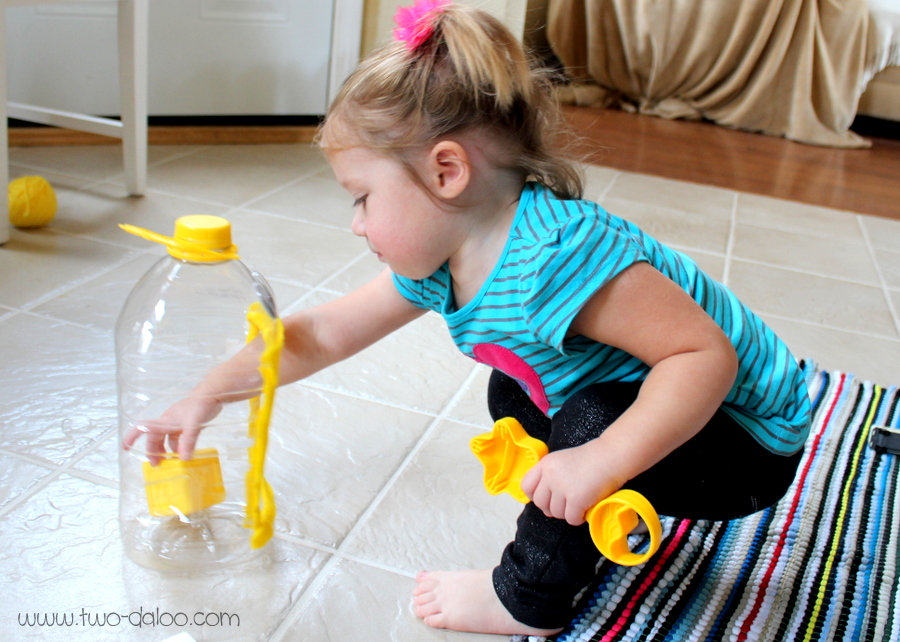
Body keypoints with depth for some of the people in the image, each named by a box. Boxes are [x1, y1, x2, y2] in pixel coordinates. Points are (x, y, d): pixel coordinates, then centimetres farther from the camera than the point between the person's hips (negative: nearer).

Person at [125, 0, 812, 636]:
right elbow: (322, 334, 0)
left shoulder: (560, 252, -37)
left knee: (594, 418, -31)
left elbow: (707, 355, -37)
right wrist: (208, 397, 0)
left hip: (745, 445, -8)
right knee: (513, 393, 15)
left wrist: (602, 460, -45)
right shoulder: (436, 263, -7)